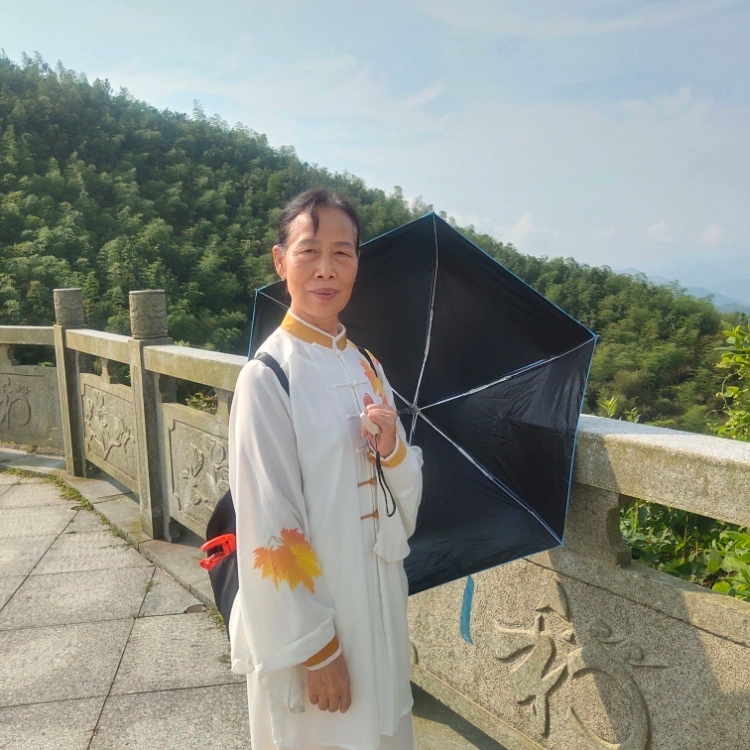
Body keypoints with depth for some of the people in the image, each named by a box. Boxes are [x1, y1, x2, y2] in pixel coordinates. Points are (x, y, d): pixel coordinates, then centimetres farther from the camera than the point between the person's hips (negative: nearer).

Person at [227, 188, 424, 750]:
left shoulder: (366, 366, 2)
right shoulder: (267, 376, -17)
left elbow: (406, 501, 6)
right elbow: (269, 524, -18)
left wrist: (393, 447, -15)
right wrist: (315, 648, -15)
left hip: (380, 601, 6)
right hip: (307, 608, -6)